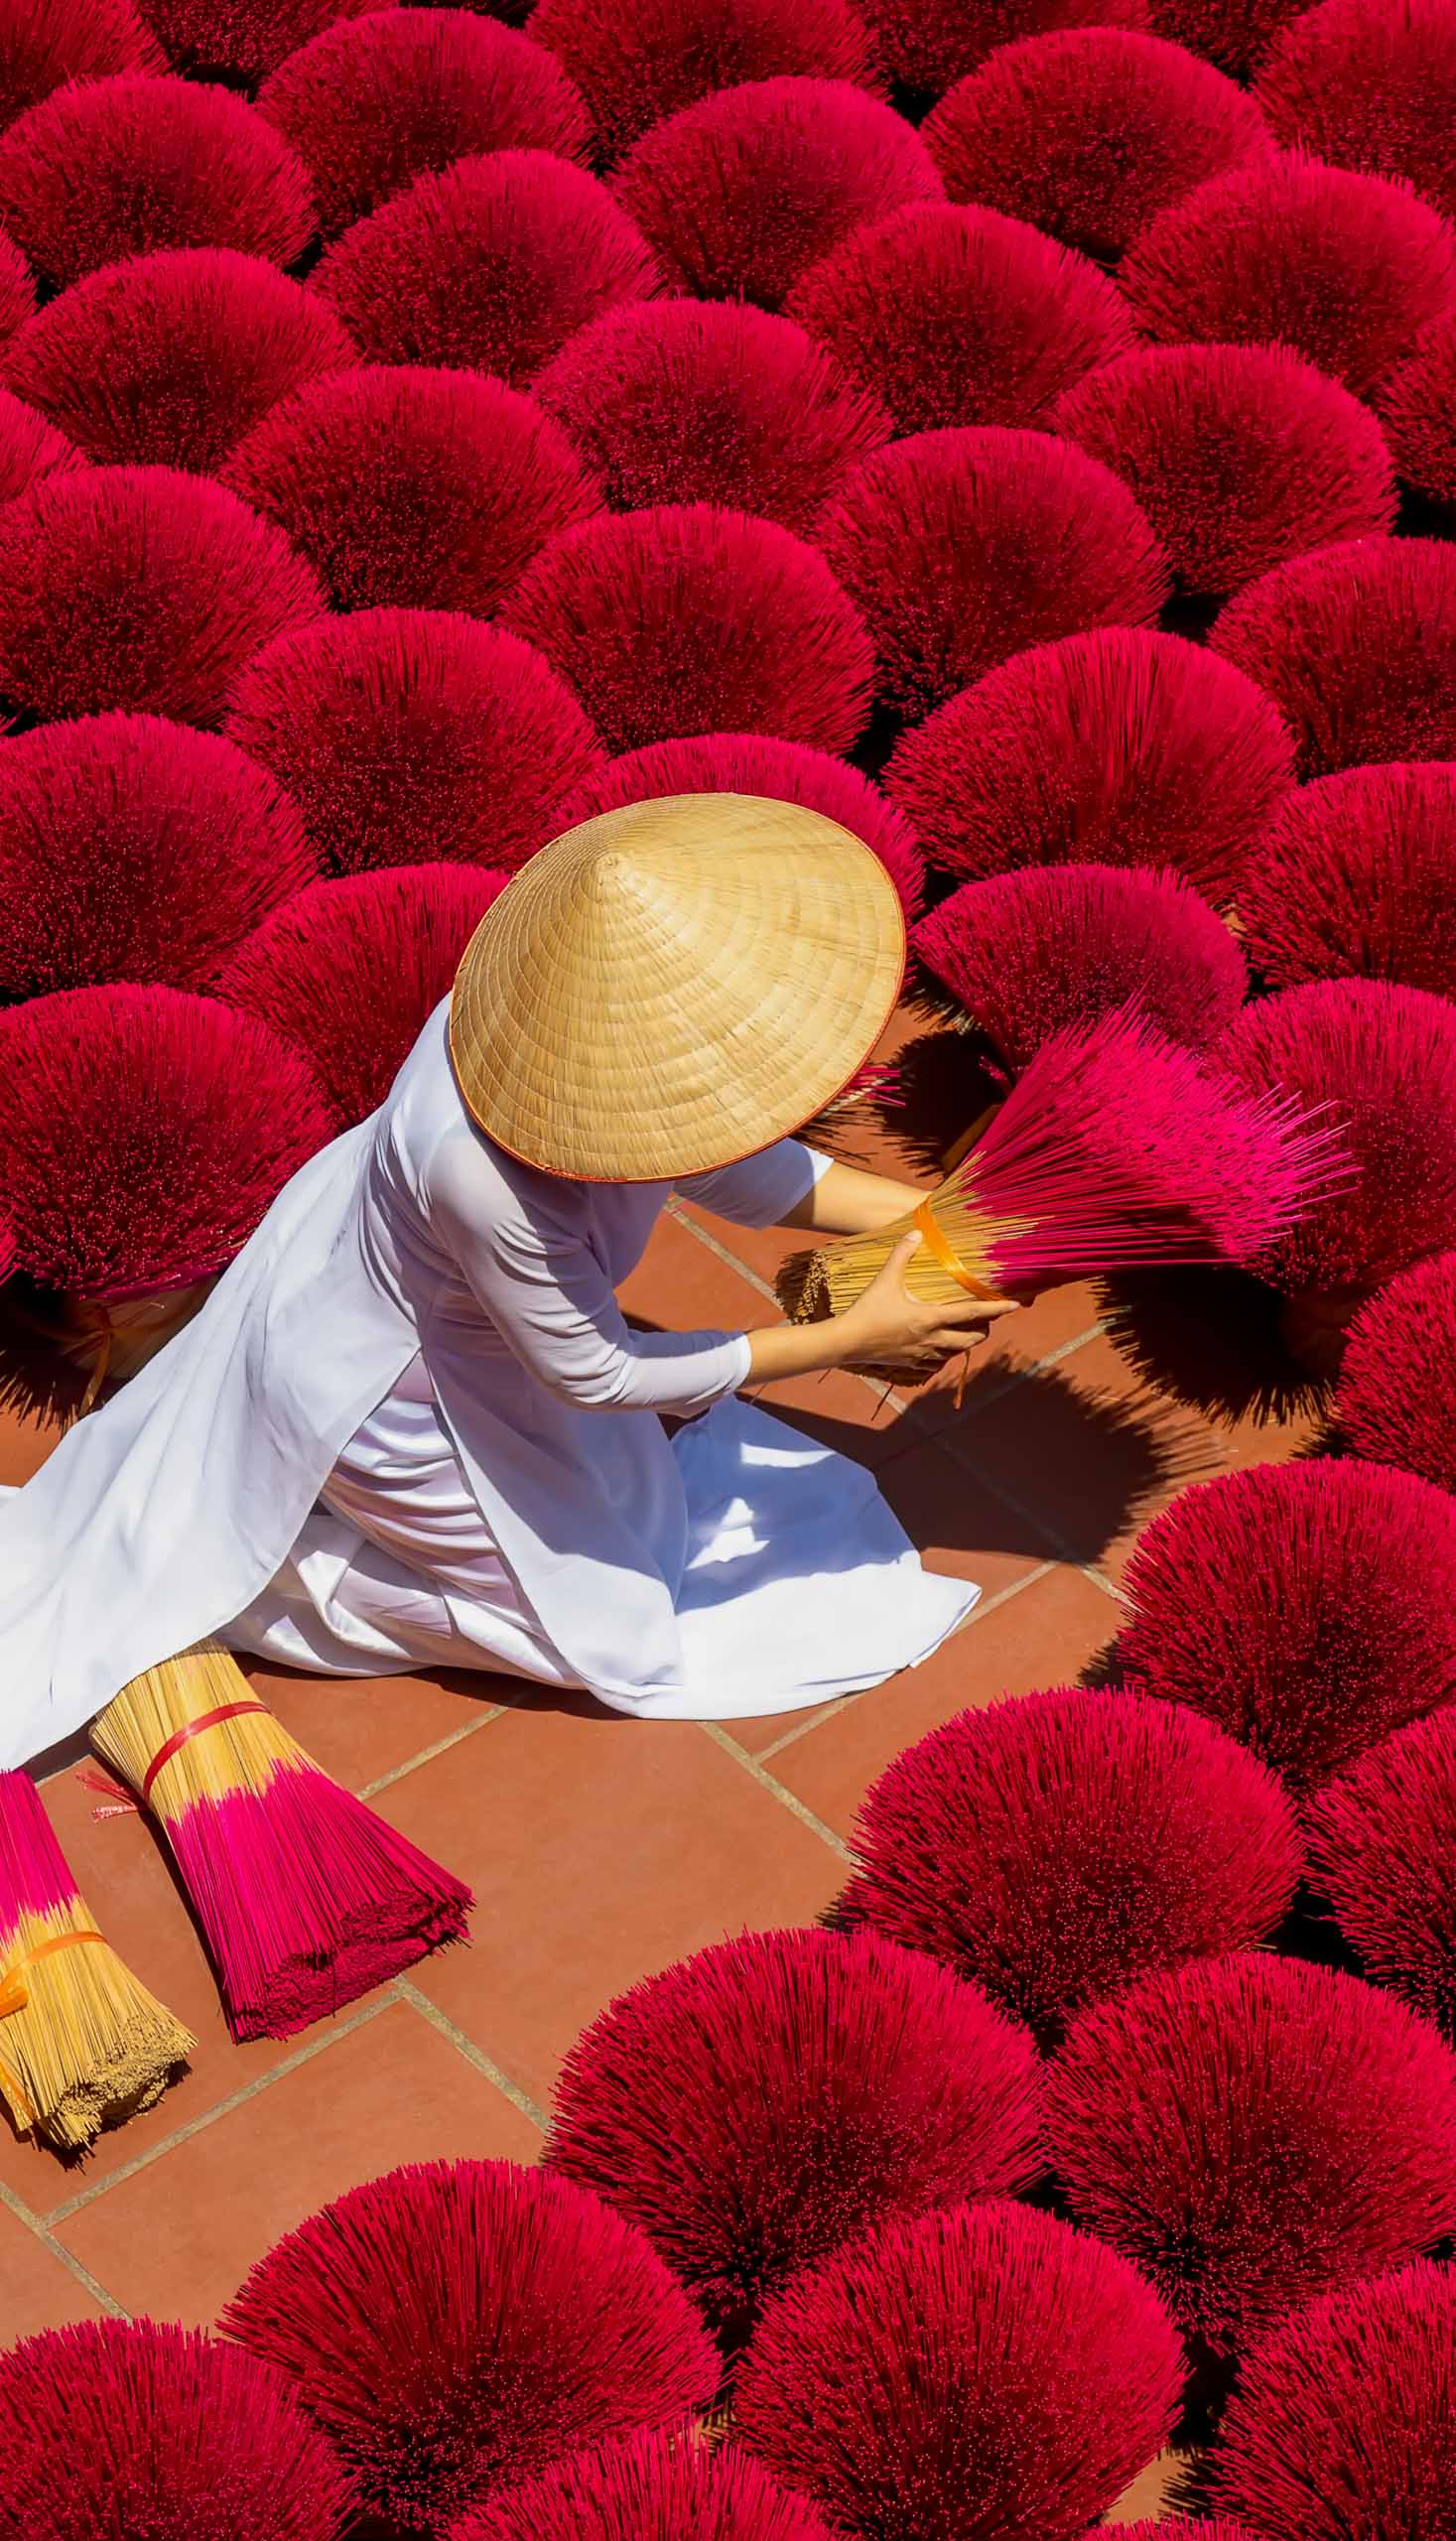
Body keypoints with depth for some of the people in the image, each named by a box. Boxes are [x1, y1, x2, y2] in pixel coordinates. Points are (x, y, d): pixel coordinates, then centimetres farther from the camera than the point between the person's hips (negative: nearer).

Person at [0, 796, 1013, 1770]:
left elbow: (730, 1167, -7)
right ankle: (278, 1568, 14)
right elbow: (591, 1376, -27)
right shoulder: (490, 1175, -45)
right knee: (594, 1604, 11)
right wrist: (855, 1337, -24)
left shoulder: (576, 991, -25)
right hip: (383, 1394, -7)